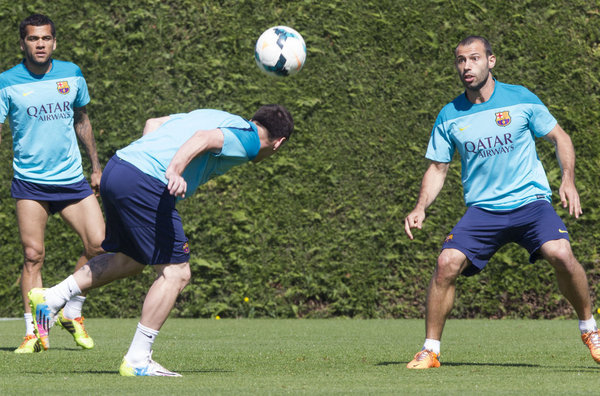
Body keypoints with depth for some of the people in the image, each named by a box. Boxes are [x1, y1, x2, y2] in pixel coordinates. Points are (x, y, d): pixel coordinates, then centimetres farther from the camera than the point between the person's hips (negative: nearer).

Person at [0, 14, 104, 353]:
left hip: (73, 179, 3)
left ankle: (72, 313, 11)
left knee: (99, 244, -8)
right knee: (33, 255, -7)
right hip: (30, 183, -3)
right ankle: (34, 332, 0)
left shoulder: (72, 74, 5)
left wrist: (96, 166, 21)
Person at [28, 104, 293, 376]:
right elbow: (205, 138, -20)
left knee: (130, 260, 27)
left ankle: (51, 297, 25)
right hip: (144, 185, -9)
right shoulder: (248, 139, 1)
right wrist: (174, 171, -33)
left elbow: (153, 122, 27)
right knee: (176, 273, -2)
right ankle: (137, 360, -2)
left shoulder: (213, 115, 26)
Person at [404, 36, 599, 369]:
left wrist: (568, 180, -9)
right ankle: (430, 351, -5)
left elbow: (560, 137, 7)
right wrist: (421, 208, -4)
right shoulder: (449, 116, 4)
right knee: (447, 263, -20)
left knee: (561, 255, -26)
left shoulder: (521, 100, -2)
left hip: (531, 201, -2)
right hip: (482, 210, 2)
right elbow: (438, 168, 11)